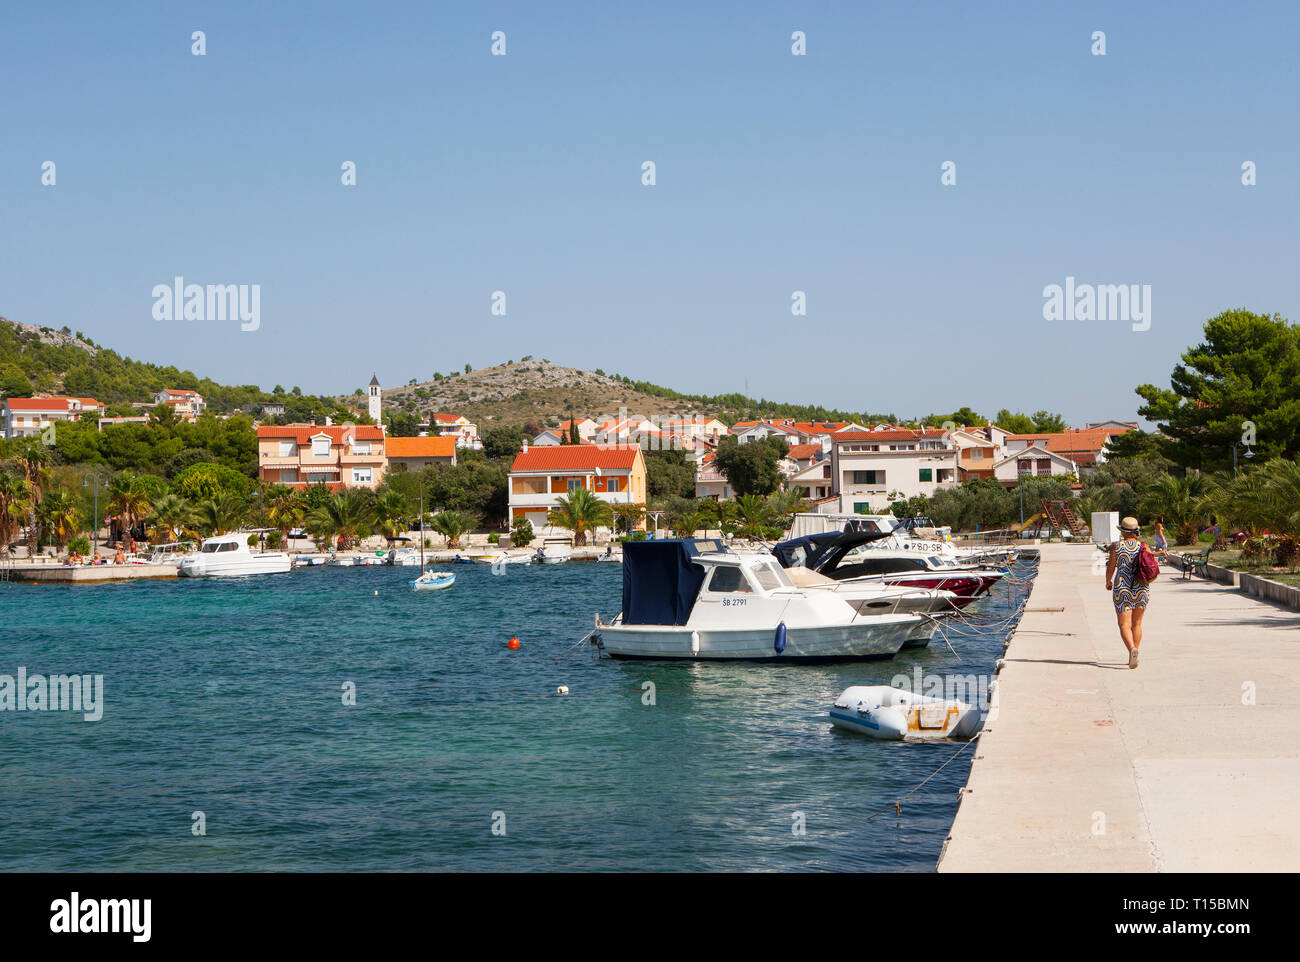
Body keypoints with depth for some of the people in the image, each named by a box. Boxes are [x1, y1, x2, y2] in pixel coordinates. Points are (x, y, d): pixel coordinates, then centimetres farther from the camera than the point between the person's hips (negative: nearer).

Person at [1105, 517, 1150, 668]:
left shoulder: (1116, 546, -5)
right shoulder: (1143, 546, 0)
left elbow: (1110, 567, 1)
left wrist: (1108, 582, 20)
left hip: (1122, 589, -3)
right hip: (1142, 589, 3)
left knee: (1124, 625, -4)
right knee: (1137, 624, 18)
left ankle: (1132, 649, -29)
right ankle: (1134, 653, 20)